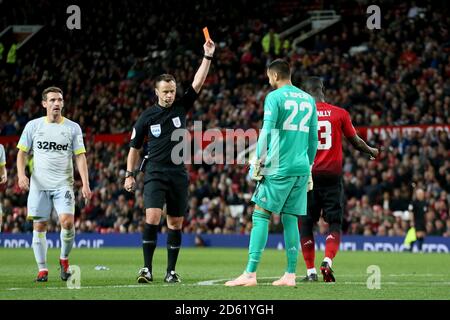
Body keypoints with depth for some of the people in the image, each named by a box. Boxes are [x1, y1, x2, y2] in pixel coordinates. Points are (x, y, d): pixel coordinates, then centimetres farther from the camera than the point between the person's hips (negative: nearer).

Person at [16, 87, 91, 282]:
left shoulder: (73, 128, 5)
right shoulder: (33, 126, 6)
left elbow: (80, 156, 2)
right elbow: (22, 152, 9)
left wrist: (85, 183, -9)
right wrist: (21, 174, -8)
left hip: (63, 184, -1)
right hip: (38, 184, 1)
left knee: (67, 221, -17)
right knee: (39, 226, -1)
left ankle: (64, 259, 6)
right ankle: (42, 269, 8)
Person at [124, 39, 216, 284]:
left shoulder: (181, 107, 5)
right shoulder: (147, 117, 1)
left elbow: (198, 82, -4)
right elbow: (134, 147, 10)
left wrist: (208, 56, -13)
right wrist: (129, 174, 6)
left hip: (178, 174, 2)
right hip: (154, 174, -2)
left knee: (176, 223, 5)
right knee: (152, 218, -16)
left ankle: (171, 271, 12)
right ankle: (147, 268, -12)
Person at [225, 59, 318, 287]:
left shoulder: (275, 97, -3)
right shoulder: (308, 99, 15)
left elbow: (266, 131, -12)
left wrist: (258, 161, -7)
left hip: (279, 168, -6)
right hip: (301, 169, 6)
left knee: (260, 216, -5)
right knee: (290, 219, 9)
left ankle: (250, 274, -11)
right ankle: (290, 275, 4)